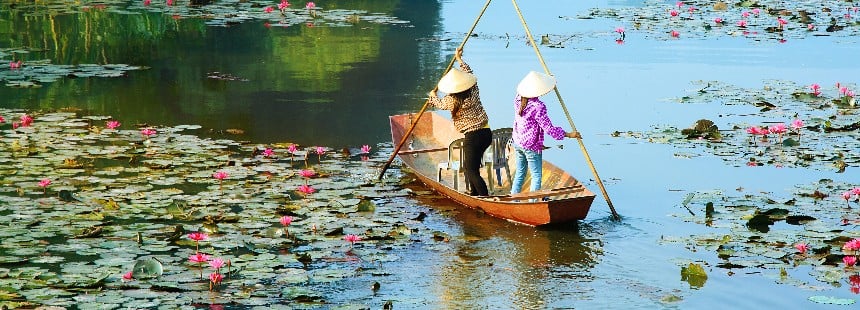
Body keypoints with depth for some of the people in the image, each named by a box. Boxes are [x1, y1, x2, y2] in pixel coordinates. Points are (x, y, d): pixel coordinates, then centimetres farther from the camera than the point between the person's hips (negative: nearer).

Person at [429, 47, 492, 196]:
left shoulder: (452, 101, -12)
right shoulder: (473, 91, 0)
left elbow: (439, 104, 13)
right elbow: (469, 72, 22)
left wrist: (433, 95, 36)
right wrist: (459, 59, 36)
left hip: (473, 136, -8)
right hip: (486, 133, 8)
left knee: (471, 170, -5)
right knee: (470, 165, 22)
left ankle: (485, 197, -13)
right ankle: (474, 193, 30)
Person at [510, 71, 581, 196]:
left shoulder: (519, 99, -5)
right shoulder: (538, 107, -26)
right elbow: (548, 128, -21)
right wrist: (568, 134, -11)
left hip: (517, 143, 8)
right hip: (532, 147, -8)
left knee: (519, 173, 19)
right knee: (536, 176, 4)